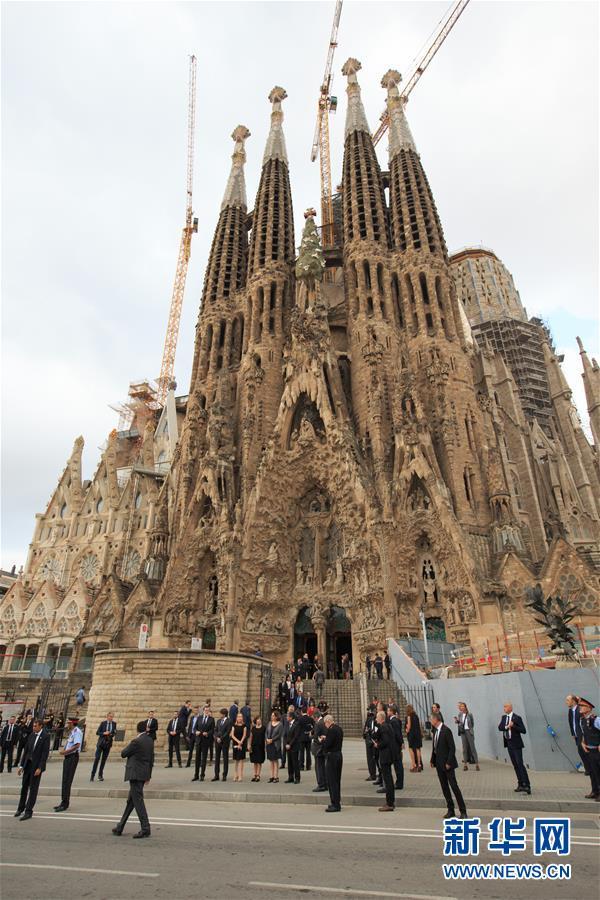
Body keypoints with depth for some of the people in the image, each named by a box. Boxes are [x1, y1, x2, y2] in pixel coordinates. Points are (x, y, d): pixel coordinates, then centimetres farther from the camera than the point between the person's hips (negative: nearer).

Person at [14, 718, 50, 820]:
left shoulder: (46, 736, -14)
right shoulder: (32, 735, 6)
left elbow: (45, 753, -17)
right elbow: (26, 750, 10)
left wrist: (39, 768, -19)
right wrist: (21, 765, 7)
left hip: (37, 765, -6)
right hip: (27, 763, 6)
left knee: (33, 788, 0)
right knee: (24, 787, 16)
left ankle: (28, 811, 10)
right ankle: (21, 808, 33)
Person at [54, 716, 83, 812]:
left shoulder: (77, 731, -17)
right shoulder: (71, 731, 14)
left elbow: (77, 745, -26)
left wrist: (66, 751, -22)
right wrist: (63, 750, 7)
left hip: (73, 757, -9)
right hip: (67, 757, 9)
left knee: (67, 781, -4)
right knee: (65, 780, 15)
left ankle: (65, 804, 5)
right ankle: (63, 802, 26)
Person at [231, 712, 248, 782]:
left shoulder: (244, 726, 2)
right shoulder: (234, 726, 8)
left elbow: (244, 735, -3)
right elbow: (232, 735, 0)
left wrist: (240, 743, -14)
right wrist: (238, 741, -13)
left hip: (242, 744, -2)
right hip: (235, 744, 2)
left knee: (241, 759, -6)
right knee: (236, 760, 5)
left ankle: (240, 776, -5)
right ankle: (236, 775, 13)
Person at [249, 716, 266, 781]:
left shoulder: (263, 728, -2)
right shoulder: (253, 728, 6)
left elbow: (266, 736, -2)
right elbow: (251, 737, 9)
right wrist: (249, 745, 2)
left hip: (260, 746, -3)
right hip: (254, 746, 3)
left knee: (259, 761, -1)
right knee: (254, 761, 9)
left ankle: (258, 775, 6)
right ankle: (255, 775, 18)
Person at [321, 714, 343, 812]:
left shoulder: (331, 730, -20)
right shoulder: (339, 729, 9)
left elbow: (327, 745, -23)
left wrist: (322, 740, -4)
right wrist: (326, 738, 13)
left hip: (331, 757, -9)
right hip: (339, 755, 9)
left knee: (332, 781, -1)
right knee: (337, 780, 17)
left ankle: (335, 805, 4)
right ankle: (337, 802, 26)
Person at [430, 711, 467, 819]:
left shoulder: (446, 730, -18)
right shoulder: (435, 730, 7)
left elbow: (452, 748, -18)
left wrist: (448, 763, -18)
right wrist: (433, 760, 10)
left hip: (447, 764, -8)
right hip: (439, 763, 8)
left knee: (454, 786, -2)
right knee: (444, 787, 12)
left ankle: (463, 811, 8)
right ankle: (451, 810, 22)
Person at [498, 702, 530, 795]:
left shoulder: (517, 718, -11)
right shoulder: (504, 717, 9)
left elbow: (524, 731, -14)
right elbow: (500, 727, -1)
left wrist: (513, 726, -24)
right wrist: (507, 726, -18)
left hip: (516, 744, -6)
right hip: (509, 744, 6)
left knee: (520, 764, -9)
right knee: (515, 765, 11)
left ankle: (526, 785, -5)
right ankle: (520, 784, 18)